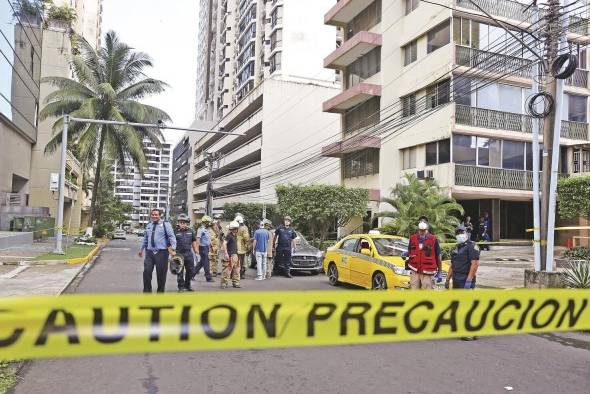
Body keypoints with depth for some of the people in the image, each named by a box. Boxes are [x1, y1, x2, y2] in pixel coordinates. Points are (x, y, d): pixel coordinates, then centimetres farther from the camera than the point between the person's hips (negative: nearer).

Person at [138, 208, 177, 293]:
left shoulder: (165, 224, -3)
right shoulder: (148, 226, 14)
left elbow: (172, 237, -11)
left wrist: (173, 249, -23)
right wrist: (142, 249, 28)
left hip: (161, 252, -4)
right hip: (149, 252, 4)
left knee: (161, 275, 3)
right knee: (147, 272, -1)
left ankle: (160, 292, 17)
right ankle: (147, 292, 12)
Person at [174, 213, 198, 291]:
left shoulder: (191, 231, 9)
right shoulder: (176, 232, -1)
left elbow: (194, 242, 15)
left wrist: (196, 250, 7)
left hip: (189, 253, 4)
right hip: (179, 254, -3)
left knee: (190, 270, 10)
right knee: (180, 272, 2)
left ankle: (187, 285, 27)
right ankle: (181, 286, 12)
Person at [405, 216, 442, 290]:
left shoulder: (433, 239, 1)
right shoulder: (413, 238, 8)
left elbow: (438, 256, 4)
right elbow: (409, 252, 20)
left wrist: (440, 272, 5)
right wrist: (406, 254, -4)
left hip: (427, 273, -2)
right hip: (414, 272, 3)